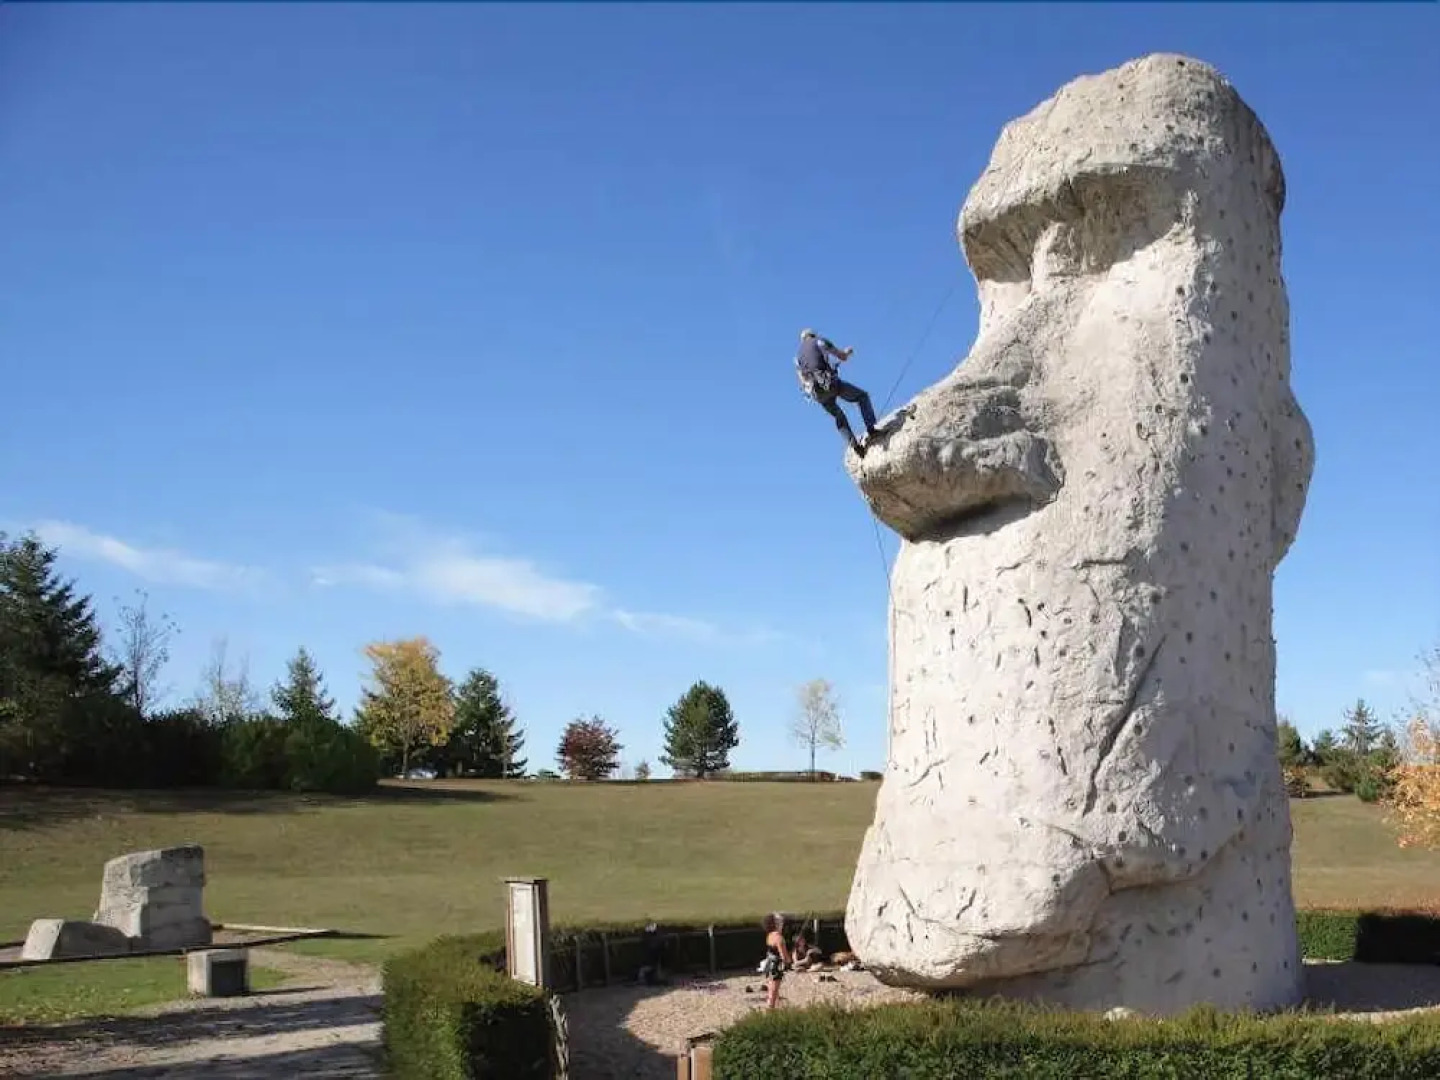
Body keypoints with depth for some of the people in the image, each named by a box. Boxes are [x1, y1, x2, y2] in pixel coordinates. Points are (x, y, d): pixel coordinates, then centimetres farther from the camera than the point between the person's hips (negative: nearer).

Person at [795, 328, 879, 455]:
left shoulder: (798, 356, 24)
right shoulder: (818, 341, 10)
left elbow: (803, 382, 22)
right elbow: (842, 357, 7)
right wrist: (847, 352, 30)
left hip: (817, 393, 5)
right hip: (829, 383, -5)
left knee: (839, 416, 23)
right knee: (862, 396, 12)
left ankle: (854, 445, 9)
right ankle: (871, 429, -3)